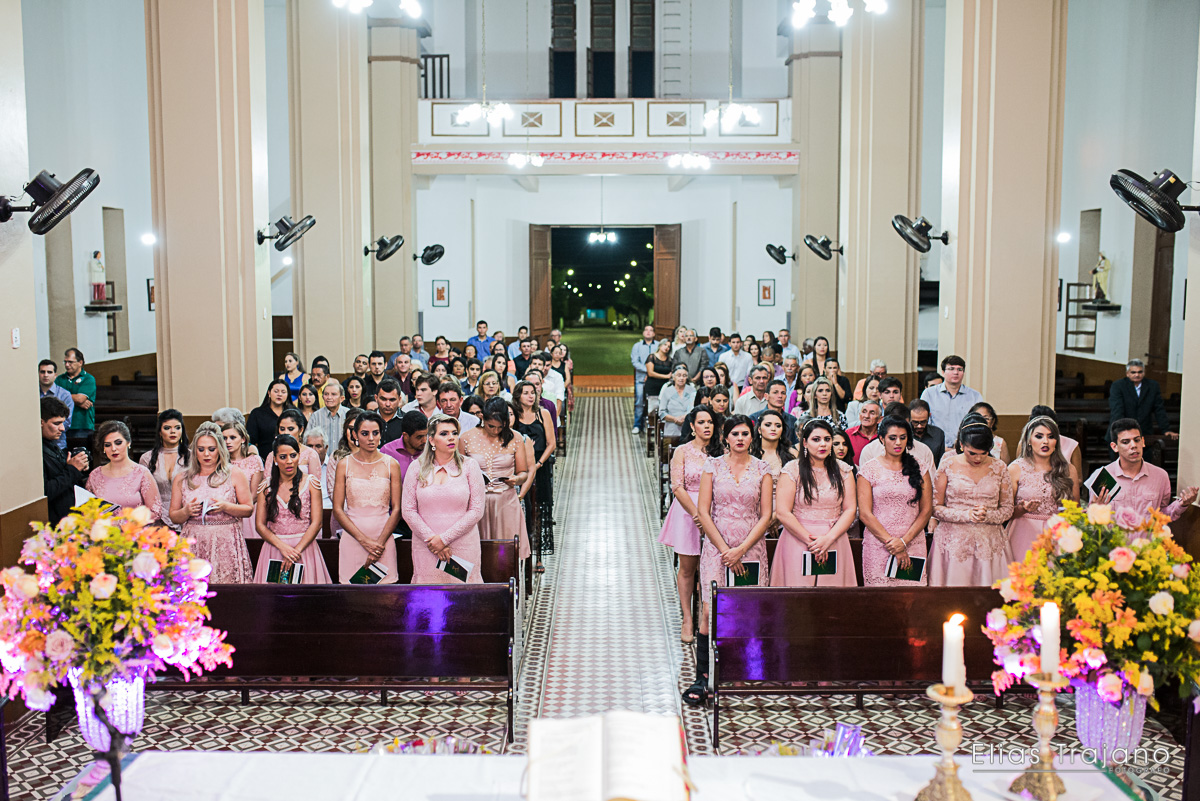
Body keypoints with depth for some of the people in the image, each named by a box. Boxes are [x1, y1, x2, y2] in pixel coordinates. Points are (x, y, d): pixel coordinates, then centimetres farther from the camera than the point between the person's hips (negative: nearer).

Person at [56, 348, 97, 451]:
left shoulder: (88, 379, 2)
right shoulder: (60, 379, 16)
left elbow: (80, 398, -11)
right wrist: (77, 402, -10)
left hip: (83, 429, -4)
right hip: (62, 429, 4)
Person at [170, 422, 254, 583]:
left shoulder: (234, 475, 6)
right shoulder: (181, 479, 11)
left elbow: (249, 509, 5)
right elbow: (173, 516, 14)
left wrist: (226, 507, -11)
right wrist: (186, 511, -7)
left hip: (226, 545, -1)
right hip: (193, 546, 1)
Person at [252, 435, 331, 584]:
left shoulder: (310, 483, 2)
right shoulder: (266, 487, 7)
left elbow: (316, 523, -4)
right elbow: (260, 525, 2)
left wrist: (297, 549, -14)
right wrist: (282, 546, -12)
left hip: (304, 548, -1)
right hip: (274, 548, 1)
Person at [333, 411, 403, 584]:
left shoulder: (391, 465, 4)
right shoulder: (344, 464, 4)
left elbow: (397, 509, 2)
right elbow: (337, 510, 0)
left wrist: (380, 542, -10)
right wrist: (365, 540, -9)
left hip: (384, 540, 0)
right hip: (352, 541, 0)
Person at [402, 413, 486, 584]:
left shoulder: (469, 466, 2)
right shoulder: (417, 468, 5)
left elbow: (477, 511, -3)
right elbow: (409, 511, 2)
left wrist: (444, 538, -9)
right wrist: (431, 539, -9)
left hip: (463, 548, -1)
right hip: (426, 550, 1)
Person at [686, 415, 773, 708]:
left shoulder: (762, 469, 5)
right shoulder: (713, 466, 4)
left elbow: (765, 516, 1)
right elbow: (703, 511, 0)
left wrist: (741, 549, -8)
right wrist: (725, 550, -7)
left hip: (751, 548, 1)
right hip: (717, 546, -1)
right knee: (710, 610, -8)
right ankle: (702, 678, -4)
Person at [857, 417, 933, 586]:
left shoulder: (919, 469, 8)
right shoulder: (869, 469, 1)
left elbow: (926, 511, 4)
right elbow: (865, 514, -4)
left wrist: (904, 541, -8)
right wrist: (891, 542, -9)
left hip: (914, 545, 2)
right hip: (878, 545, -2)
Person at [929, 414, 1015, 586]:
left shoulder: (998, 467, 6)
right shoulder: (948, 465, 0)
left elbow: (1008, 509, 9)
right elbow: (935, 508, -1)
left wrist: (987, 515, -11)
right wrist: (966, 515, -13)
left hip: (989, 543, 2)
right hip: (954, 543, -1)